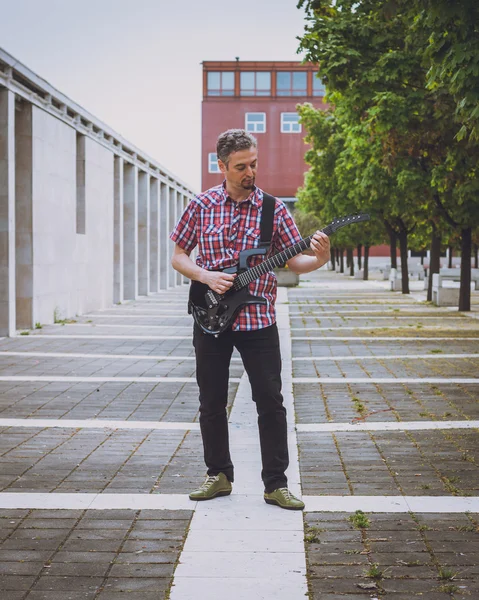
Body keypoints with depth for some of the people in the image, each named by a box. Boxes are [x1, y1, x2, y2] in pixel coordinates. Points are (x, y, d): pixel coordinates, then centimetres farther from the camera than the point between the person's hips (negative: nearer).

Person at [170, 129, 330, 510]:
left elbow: (294, 262, -1)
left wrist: (318, 260, -22)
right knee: (212, 402, 8)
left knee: (271, 401, -2)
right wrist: (206, 277, -11)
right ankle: (220, 475, 23)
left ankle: (276, 483, 7)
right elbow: (178, 257, 7)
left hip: (258, 319, -1)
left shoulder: (273, 209, 0)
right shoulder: (202, 206, 2)